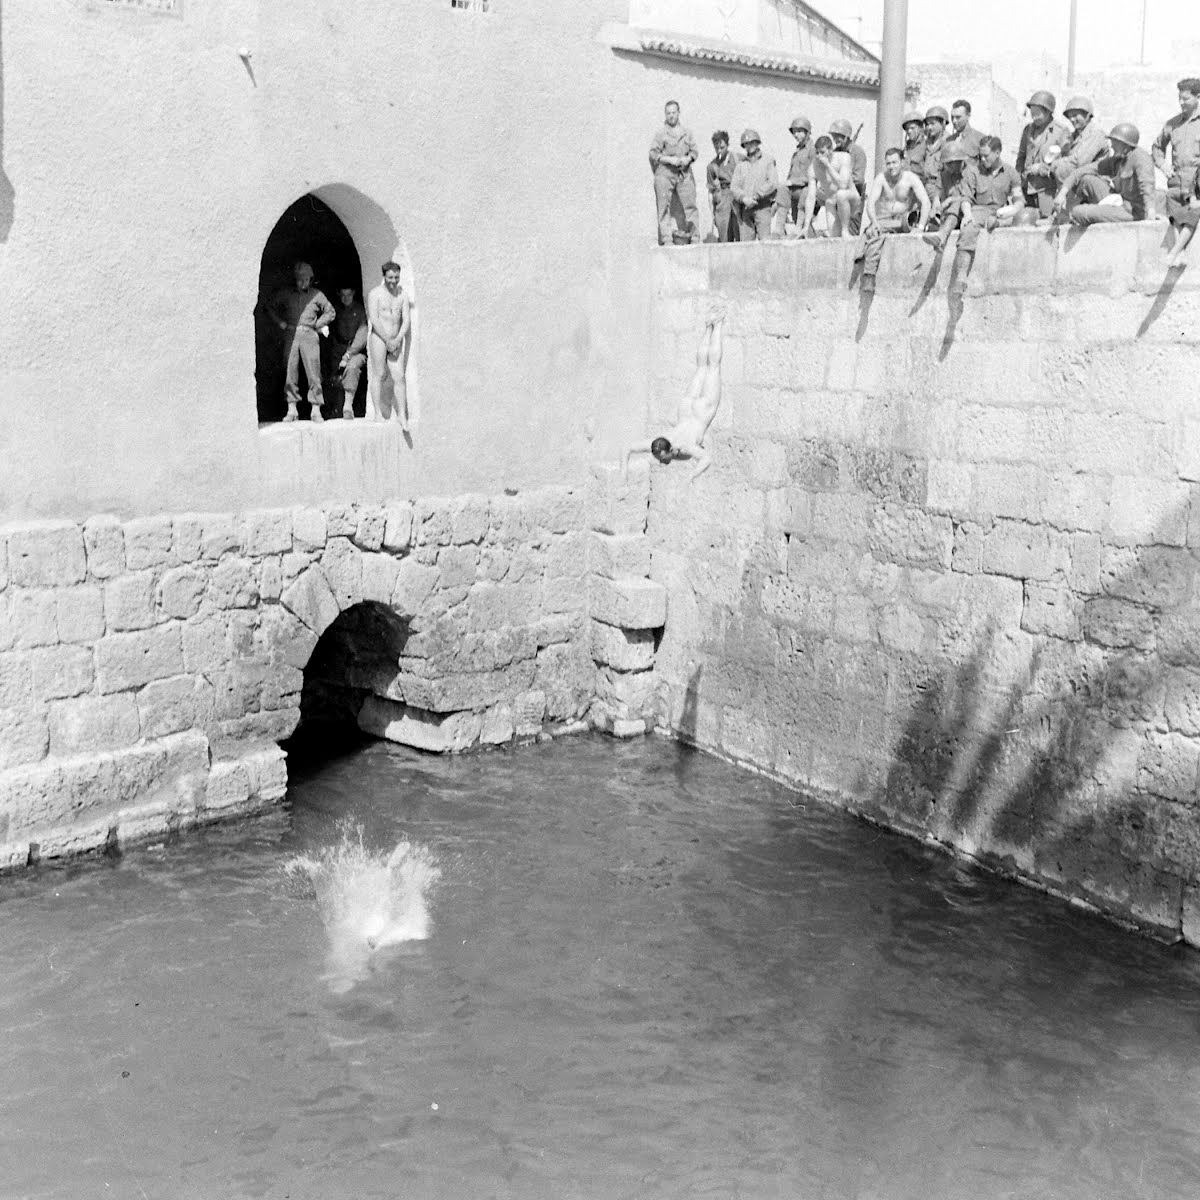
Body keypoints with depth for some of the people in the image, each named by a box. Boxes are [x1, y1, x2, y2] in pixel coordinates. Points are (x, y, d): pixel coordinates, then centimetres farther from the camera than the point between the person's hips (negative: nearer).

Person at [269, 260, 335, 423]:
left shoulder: (317, 295, 6)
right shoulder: (285, 294, 8)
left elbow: (330, 312, 16)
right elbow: (272, 308, 20)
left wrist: (317, 324, 6)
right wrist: (281, 323, 7)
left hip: (309, 335, -1)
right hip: (291, 335, 1)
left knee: (313, 373, -6)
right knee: (290, 372, -1)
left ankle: (315, 410, -3)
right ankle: (292, 409, 5)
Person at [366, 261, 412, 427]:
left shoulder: (402, 294, 10)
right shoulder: (375, 293, -3)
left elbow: (406, 320, 5)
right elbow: (374, 319, -10)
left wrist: (397, 340, -9)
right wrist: (387, 340, -14)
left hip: (395, 340, 4)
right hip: (378, 338, -3)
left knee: (399, 377, -4)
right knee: (379, 375, -4)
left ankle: (402, 415, -4)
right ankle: (377, 413, 2)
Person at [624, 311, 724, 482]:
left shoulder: (685, 447, -42)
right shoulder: (656, 446, -29)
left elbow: (707, 460, -55)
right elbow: (628, 450, -21)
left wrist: (691, 477, -66)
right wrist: (624, 466, -36)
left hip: (703, 410, -3)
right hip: (686, 409, 3)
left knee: (713, 366, 20)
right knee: (701, 366, 26)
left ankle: (717, 325, 34)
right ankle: (708, 328, 44)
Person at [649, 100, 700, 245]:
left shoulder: (687, 133, 16)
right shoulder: (660, 134, 5)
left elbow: (694, 150, 16)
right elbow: (653, 153, 0)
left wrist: (688, 158, -6)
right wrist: (670, 159, -12)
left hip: (684, 173, 3)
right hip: (665, 173, -2)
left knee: (690, 205, -4)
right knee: (664, 207, -6)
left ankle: (694, 238, -2)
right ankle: (666, 239, -5)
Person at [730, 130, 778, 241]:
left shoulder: (768, 160, 7)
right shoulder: (740, 165, 16)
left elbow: (773, 183, -5)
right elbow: (734, 187, 6)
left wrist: (756, 196, -15)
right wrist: (744, 198, -15)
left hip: (762, 206, -3)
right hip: (745, 208, 3)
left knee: (765, 241, -13)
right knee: (746, 241, -4)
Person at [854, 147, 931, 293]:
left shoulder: (910, 178, -8)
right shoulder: (881, 178, -3)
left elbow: (925, 202, -17)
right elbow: (870, 203, -11)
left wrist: (921, 225, -32)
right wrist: (874, 223, -30)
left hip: (904, 218, 0)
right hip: (884, 220, 0)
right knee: (874, 234, -30)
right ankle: (869, 276, -36)